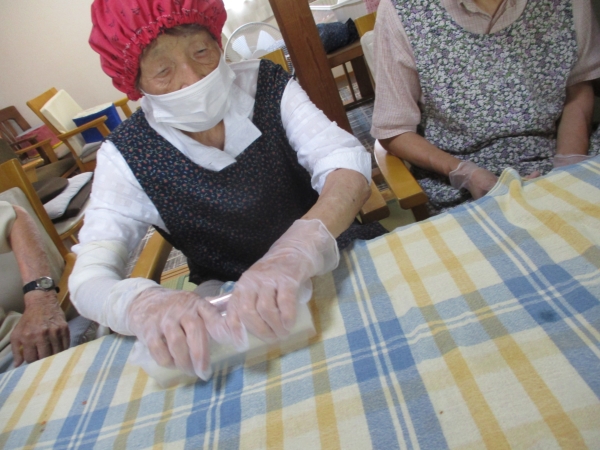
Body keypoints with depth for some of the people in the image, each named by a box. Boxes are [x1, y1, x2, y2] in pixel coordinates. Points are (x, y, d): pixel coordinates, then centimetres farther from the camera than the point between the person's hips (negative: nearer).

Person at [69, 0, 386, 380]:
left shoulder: (267, 84, -7)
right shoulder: (127, 158, -9)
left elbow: (347, 164, -19)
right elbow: (88, 277, -12)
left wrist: (295, 252, -40)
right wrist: (144, 304, -38)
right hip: (231, 310, -1)